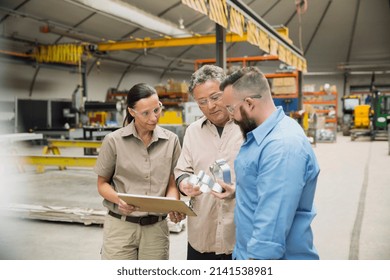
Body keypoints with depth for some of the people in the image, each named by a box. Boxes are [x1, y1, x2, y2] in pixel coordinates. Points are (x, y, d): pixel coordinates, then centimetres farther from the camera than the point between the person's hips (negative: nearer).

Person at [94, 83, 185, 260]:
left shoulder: (171, 140, 1)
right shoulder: (114, 141, -4)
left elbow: (172, 183, 5)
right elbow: (102, 183, 3)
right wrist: (119, 199, -17)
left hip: (156, 227, 2)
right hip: (120, 226, -2)